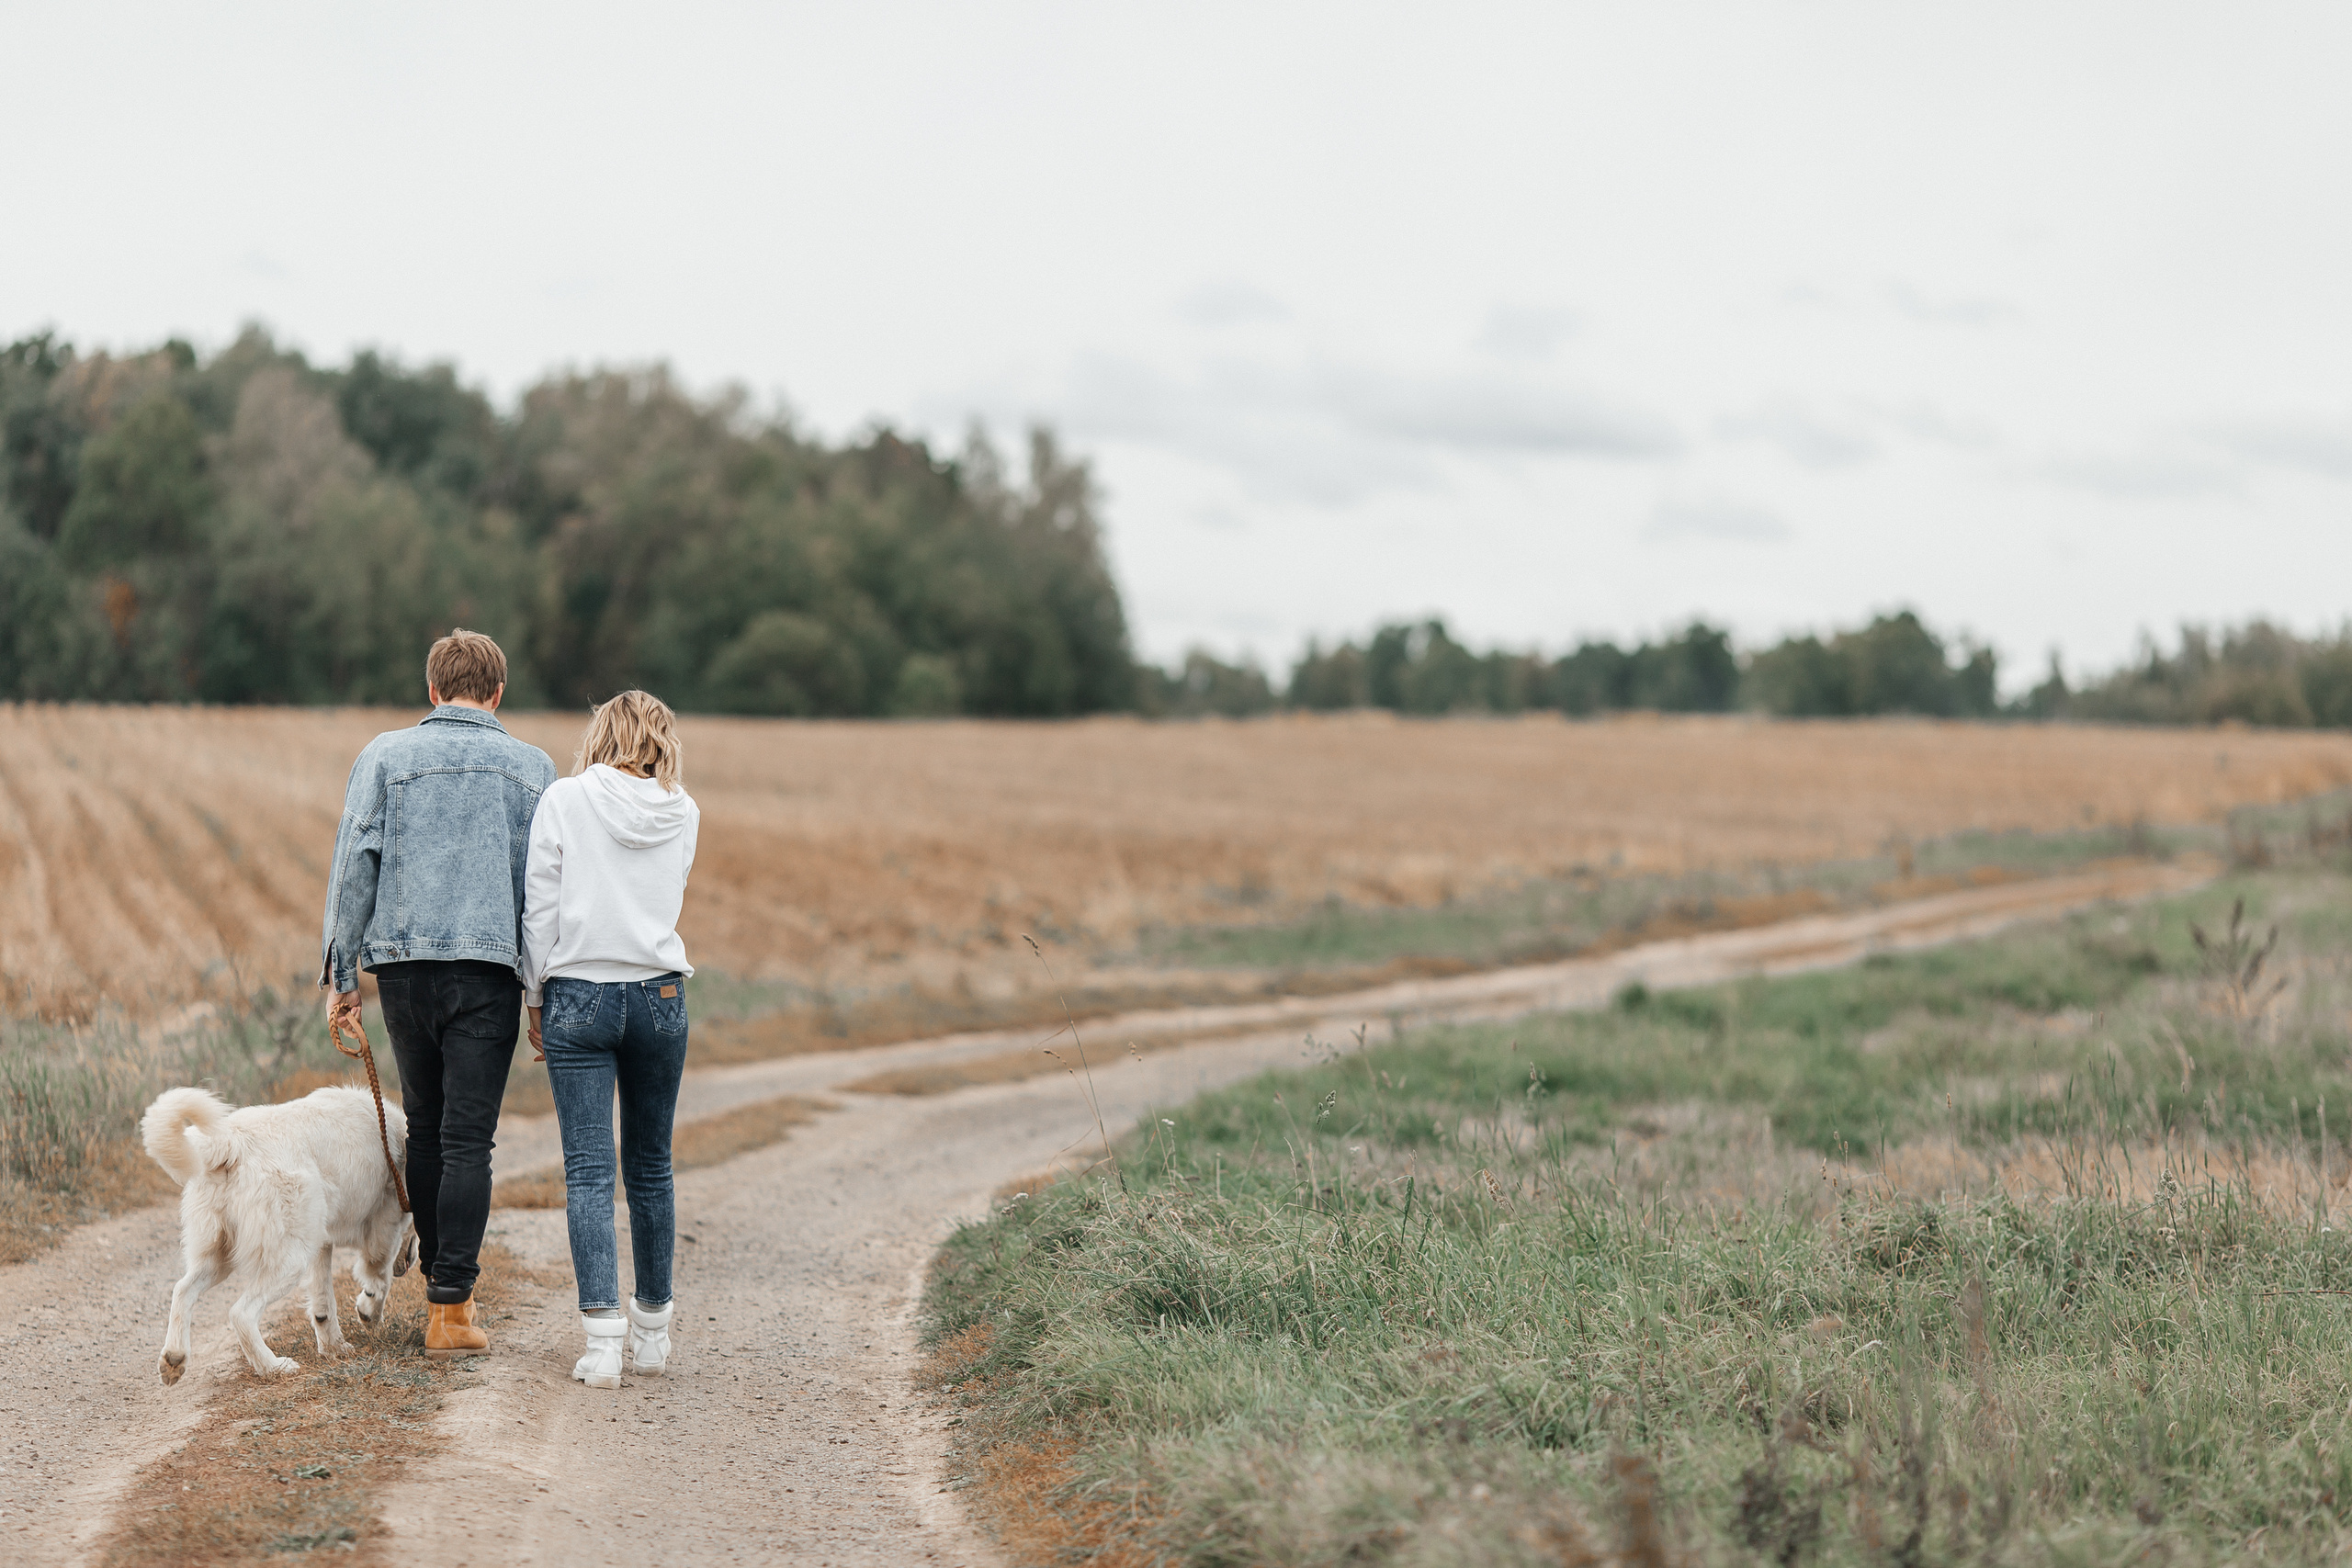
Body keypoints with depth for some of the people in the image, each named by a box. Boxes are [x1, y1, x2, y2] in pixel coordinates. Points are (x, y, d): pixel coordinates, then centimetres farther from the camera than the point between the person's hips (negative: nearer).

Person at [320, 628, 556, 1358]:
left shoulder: (385, 756, 7)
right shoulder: (532, 767, 8)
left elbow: (353, 867, 1)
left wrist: (340, 972, 4)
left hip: (402, 961, 1)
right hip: (489, 967, -1)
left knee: (424, 1127, 16)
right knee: (468, 1138, -2)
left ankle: (441, 1279, 26)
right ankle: (450, 1306, -6)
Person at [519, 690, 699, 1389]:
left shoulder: (565, 800, -5)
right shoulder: (682, 812, 4)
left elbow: (540, 909, -4)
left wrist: (536, 998, 5)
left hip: (579, 996, -3)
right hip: (661, 996, 3)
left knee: (588, 1172, -2)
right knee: (651, 1168, 15)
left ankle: (603, 1338, -10)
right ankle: (652, 1329, 22)